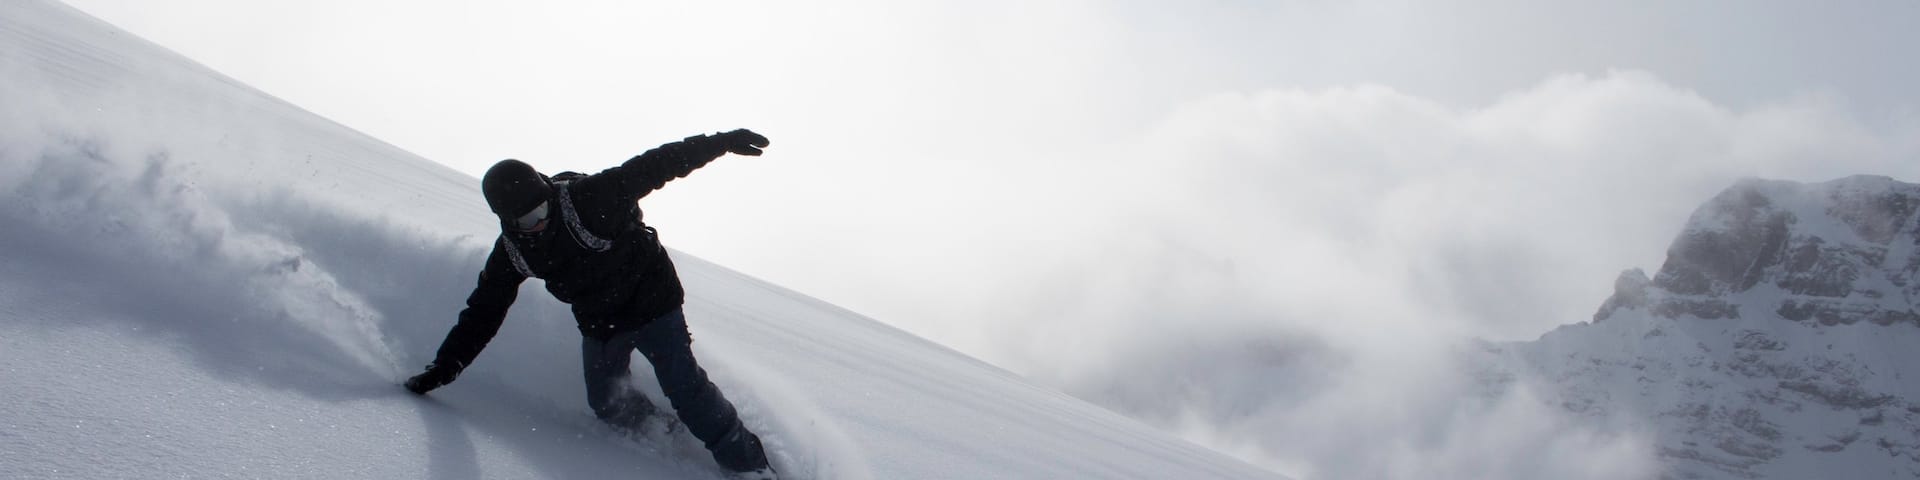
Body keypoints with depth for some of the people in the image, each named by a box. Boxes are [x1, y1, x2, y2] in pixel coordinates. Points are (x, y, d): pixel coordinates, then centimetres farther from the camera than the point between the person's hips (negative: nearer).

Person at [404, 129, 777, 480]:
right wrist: (443, 368, -5)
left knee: (684, 386, -12)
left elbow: (655, 167, -26)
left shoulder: (587, 198, -28)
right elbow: (483, 311, -1)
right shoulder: (512, 253, -11)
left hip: (650, 298, -6)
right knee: (606, 405, 5)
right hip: (598, 324, 6)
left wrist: (721, 142, -27)